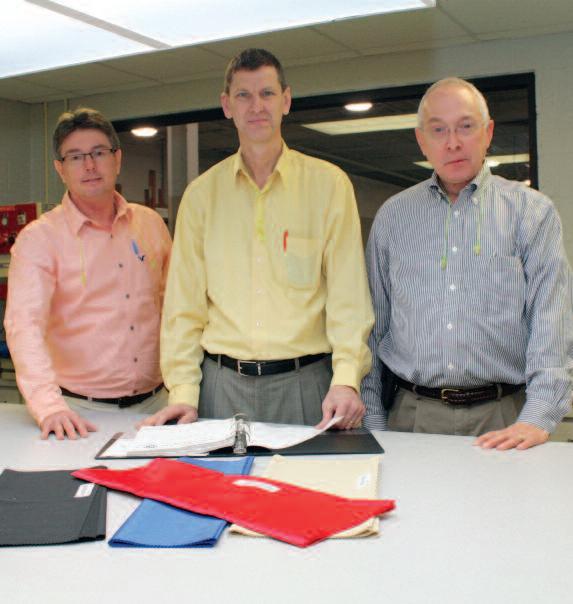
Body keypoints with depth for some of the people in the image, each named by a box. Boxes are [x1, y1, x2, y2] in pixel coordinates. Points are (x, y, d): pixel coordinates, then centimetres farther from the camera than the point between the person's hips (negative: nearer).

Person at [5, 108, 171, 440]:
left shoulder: (151, 223, 8)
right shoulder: (39, 238, -6)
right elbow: (24, 324, -18)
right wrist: (49, 405, -32)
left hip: (154, 402, 4)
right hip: (82, 412, -3)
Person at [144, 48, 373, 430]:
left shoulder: (329, 184, 1)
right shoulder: (201, 193, 7)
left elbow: (348, 294, -5)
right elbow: (184, 302, 5)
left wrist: (346, 378, -17)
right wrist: (184, 390, -4)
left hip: (305, 383, -1)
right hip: (222, 382, 2)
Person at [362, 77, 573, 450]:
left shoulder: (532, 212, 3)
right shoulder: (392, 216, 10)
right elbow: (374, 324, 10)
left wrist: (538, 418, -18)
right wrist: (372, 419, 5)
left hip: (501, 418, -1)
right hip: (411, 415, 2)